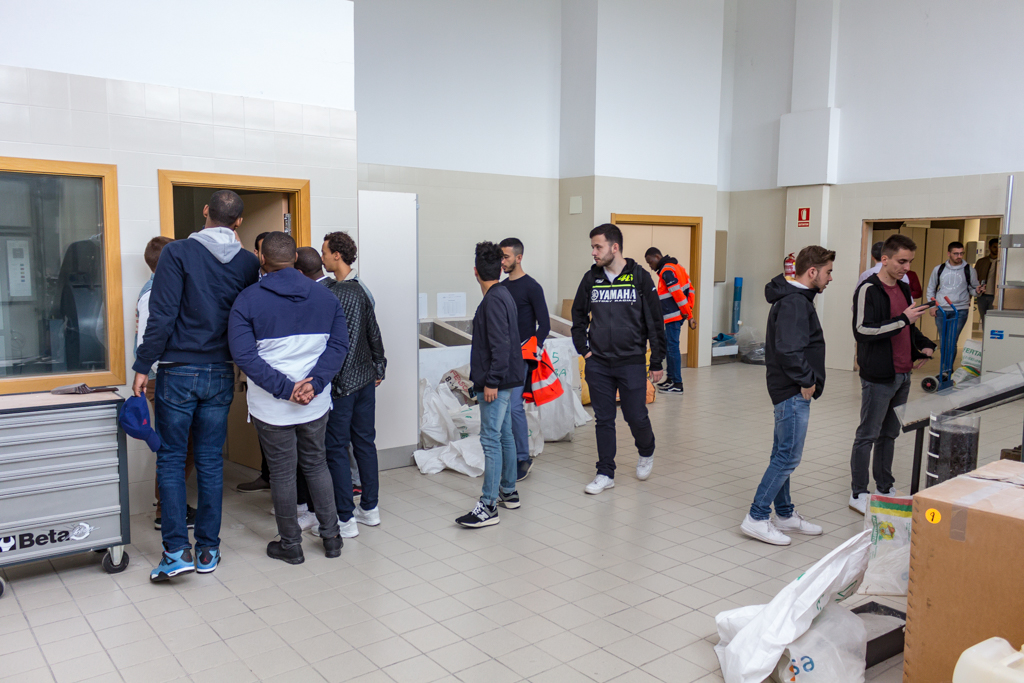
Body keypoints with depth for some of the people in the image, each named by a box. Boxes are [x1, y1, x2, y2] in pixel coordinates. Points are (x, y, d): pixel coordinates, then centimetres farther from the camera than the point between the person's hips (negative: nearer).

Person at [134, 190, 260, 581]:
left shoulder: (177, 252, -9)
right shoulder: (249, 264, 2)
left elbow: (162, 317, -12)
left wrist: (142, 366, -6)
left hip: (178, 372, -3)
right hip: (221, 374, 3)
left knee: (171, 459, 7)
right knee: (211, 462, 10)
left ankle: (177, 549, 2)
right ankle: (208, 550, 16)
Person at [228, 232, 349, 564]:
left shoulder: (247, 300, -8)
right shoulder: (324, 296, 1)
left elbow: (245, 355, -17)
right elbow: (339, 344, -4)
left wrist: (285, 388, -17)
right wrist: (314, 384, -12)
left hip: (271, 406, -3)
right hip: (316, 402, 3)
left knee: (282, 473, 9)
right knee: (316, 465, 19)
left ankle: (291, 544, 22)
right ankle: (331, 536, 24)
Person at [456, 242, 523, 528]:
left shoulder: (494, 300, -17)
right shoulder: (503, 295, 13)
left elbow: (500, 344, -23)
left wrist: (491, 381, -22)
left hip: (496, 382, -10)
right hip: (504, 380, 10)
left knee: (491, 439, -8)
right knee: (504, 435, 17)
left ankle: (488, 506, -5)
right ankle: (508, 491, 28)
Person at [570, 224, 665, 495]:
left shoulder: (640, 278, -5)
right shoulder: (591, 278, 4)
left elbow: (655, 322, -2)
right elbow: (578, 316, 17)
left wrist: (657, 362, -2)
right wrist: (583, 348, 6)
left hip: (631, 363, -3)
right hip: (598, 364, 3)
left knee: (636, 417, 2)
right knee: (603, 419, 7)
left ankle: (646, 452, 34)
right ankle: (605, 473, 19)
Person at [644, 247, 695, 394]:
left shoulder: (667, 271, -14)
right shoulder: (676, 266, 16)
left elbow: (678, 294, -20)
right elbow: (690, 290, 17)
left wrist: (689, 315, -17)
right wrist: (689, 311, 12)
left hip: (673, 315, -10)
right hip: (678, 315, 10)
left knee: (672, 347, -6)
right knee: (667, 345, 16)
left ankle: (677, 384, -2)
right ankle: (671, 378, 23)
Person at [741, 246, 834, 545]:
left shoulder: (796, 299, 15)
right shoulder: (795, 302, -18)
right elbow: (789, 349, -28)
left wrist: (806, 380, 10)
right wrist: (806, 381, -17)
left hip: (791, 390, 11)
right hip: (793, 392, -11)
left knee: (783, 455, 16)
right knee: (788, 457, -6)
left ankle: (785, 514, 28)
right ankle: (756, 518, -1)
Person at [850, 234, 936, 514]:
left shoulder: (904, 288, 13)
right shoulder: (868, 290, -13)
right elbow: (862, 330, -22)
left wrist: (925, 345, 8)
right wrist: (903, 319, -23)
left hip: (902, 375, 8)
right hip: (878, 377, -8)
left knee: (890, 433, 16)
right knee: (868, 435, 0)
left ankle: (885, 489, 27)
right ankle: (858, 494, 10)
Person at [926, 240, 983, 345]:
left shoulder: (969, 270, 3)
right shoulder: (938, 269, 7)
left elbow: (972, 289, 10)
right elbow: (931, 289, 16)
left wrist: (977, 291, -14)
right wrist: (932, 306, 8)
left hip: (960, 311, -2)